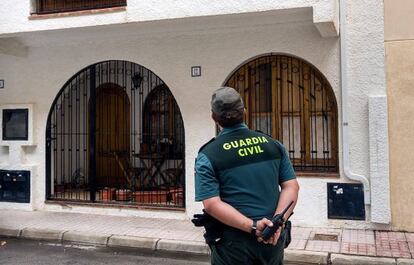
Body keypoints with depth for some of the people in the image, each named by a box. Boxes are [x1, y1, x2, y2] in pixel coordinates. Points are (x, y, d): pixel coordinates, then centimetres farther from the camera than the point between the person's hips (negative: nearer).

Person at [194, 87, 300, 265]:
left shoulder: (207, 156, -8)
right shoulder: (273, 144, 2)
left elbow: (211, 205, -17)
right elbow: (291, 187, -3)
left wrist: (252, 226, -20)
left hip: (234, 243, -3)